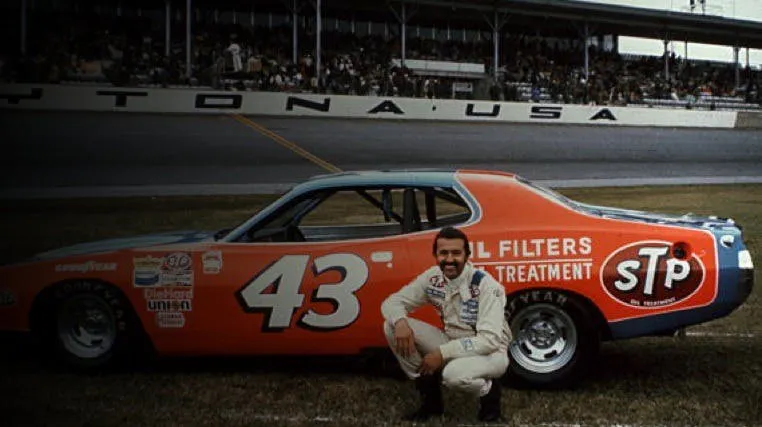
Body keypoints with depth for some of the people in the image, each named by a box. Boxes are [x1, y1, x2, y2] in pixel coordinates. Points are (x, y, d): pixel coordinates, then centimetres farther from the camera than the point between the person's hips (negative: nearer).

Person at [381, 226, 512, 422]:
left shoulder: (486, 286, -24)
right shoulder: (432, 278, -8)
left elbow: (490, 340, -29)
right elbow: (392, 301, -2)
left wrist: (443, 352, -33)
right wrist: (400, 322, -26)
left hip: (490, 352, -6)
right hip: (452, 343, 6)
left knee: (454, 373, -41)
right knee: (392, 326, -11)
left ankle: (489, 392, -3)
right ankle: (430, 397, 1)